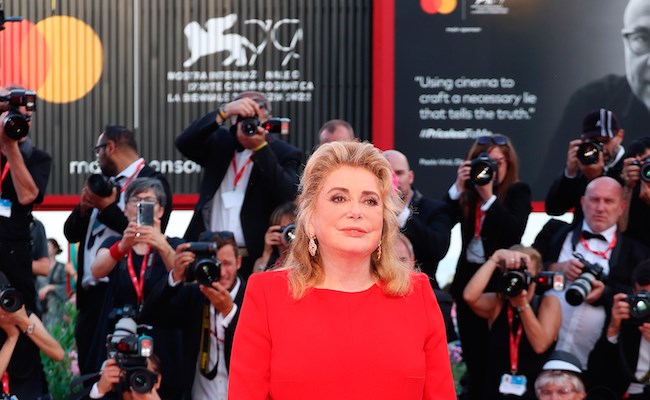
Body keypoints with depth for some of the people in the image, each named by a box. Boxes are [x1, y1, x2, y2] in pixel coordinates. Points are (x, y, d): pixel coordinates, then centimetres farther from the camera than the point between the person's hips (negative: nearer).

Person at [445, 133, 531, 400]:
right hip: (469, 278, 4)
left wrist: (488, 196, -22)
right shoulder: (467, 193, 6)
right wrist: (459, 187, -14)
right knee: (473, 357, 9)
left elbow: (514, 231, -19)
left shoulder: (517, 192, -3)